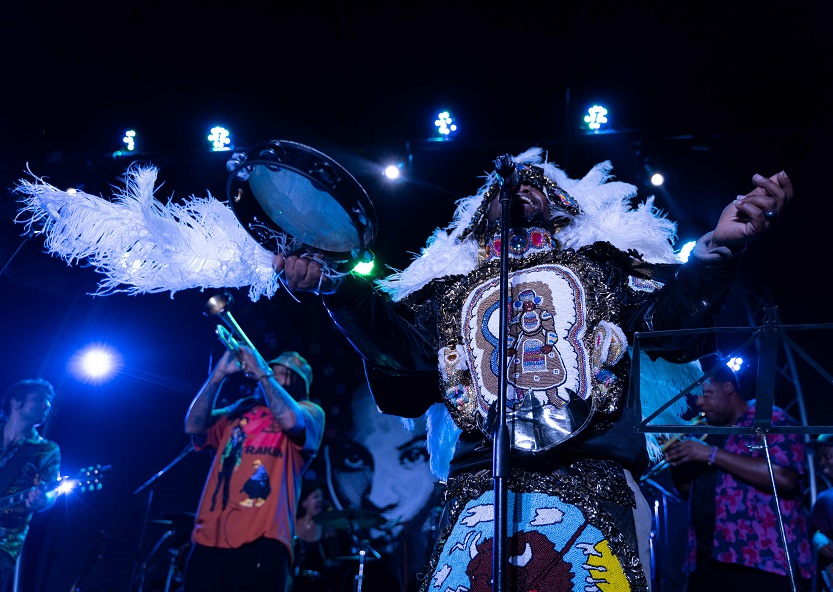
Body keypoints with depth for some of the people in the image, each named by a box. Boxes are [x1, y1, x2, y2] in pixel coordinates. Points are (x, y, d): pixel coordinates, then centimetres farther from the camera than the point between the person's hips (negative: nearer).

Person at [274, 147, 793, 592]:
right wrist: (335, 289, 1)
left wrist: (718, 246, -9)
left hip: (590, 482, -1)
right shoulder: (452, 279, 23)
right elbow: (403, 347, 13)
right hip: (479, 488, 1)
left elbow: (671, 318, 9)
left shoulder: (597, 254, 20)